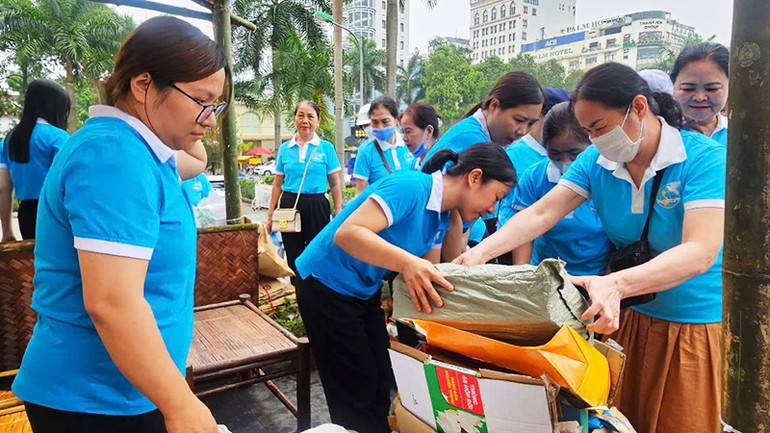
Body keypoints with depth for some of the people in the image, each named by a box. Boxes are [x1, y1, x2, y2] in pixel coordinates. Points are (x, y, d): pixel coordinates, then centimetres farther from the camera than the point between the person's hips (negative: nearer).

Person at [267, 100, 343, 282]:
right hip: (289, 206, 3)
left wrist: (339, 213, -5)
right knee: (293, 259, 11)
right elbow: (277, 184, 11)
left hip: (316, 207, -2)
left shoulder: (326, 148, 0)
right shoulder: (284, 148, 7)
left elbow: (335, 184, 2)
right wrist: (270, 213, 7)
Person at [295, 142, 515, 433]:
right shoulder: (412, 186, -25)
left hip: (364, 290, 9)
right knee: (357, 395, 0)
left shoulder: (441, 218, 2)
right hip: (327, 285, -9)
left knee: (380, 384, 16)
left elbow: (429, 274, 8)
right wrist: (407, 262, -46)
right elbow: (346, 234, -34)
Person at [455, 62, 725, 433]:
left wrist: (616, 284, -45)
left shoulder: (703, 158, -18)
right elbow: (540, 213, -12)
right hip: (630, 318, 4)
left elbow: (701, 252, -29)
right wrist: (481, 251, -28)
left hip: (696, 325, -3)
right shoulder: (596, 162, -4)